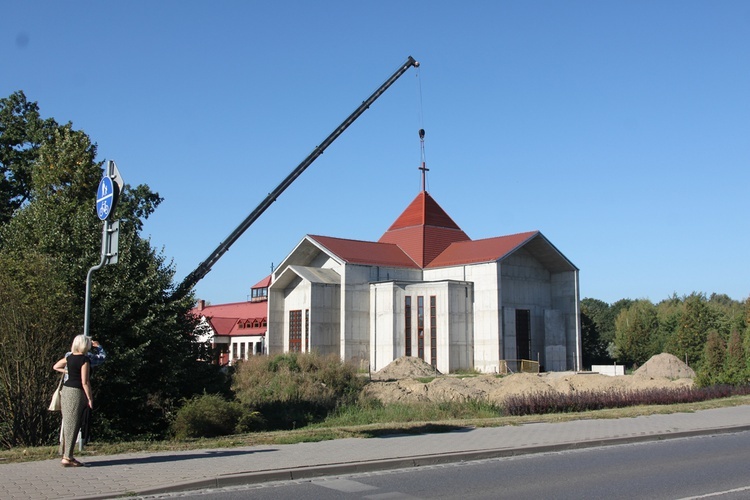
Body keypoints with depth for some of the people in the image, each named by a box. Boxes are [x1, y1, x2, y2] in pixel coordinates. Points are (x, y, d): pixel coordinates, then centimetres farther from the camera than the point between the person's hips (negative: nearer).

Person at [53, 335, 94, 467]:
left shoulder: (70, 357, 10)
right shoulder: (84, 360, -14)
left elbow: (55, 367, 28)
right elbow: (85, 382, -16)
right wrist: (90, 399, -10)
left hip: (66, 390, 8)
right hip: (77, 392, -8)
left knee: (68, 424, 13)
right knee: (72, 425, -4)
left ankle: (66, 455, 19)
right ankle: (67, 458, -1)